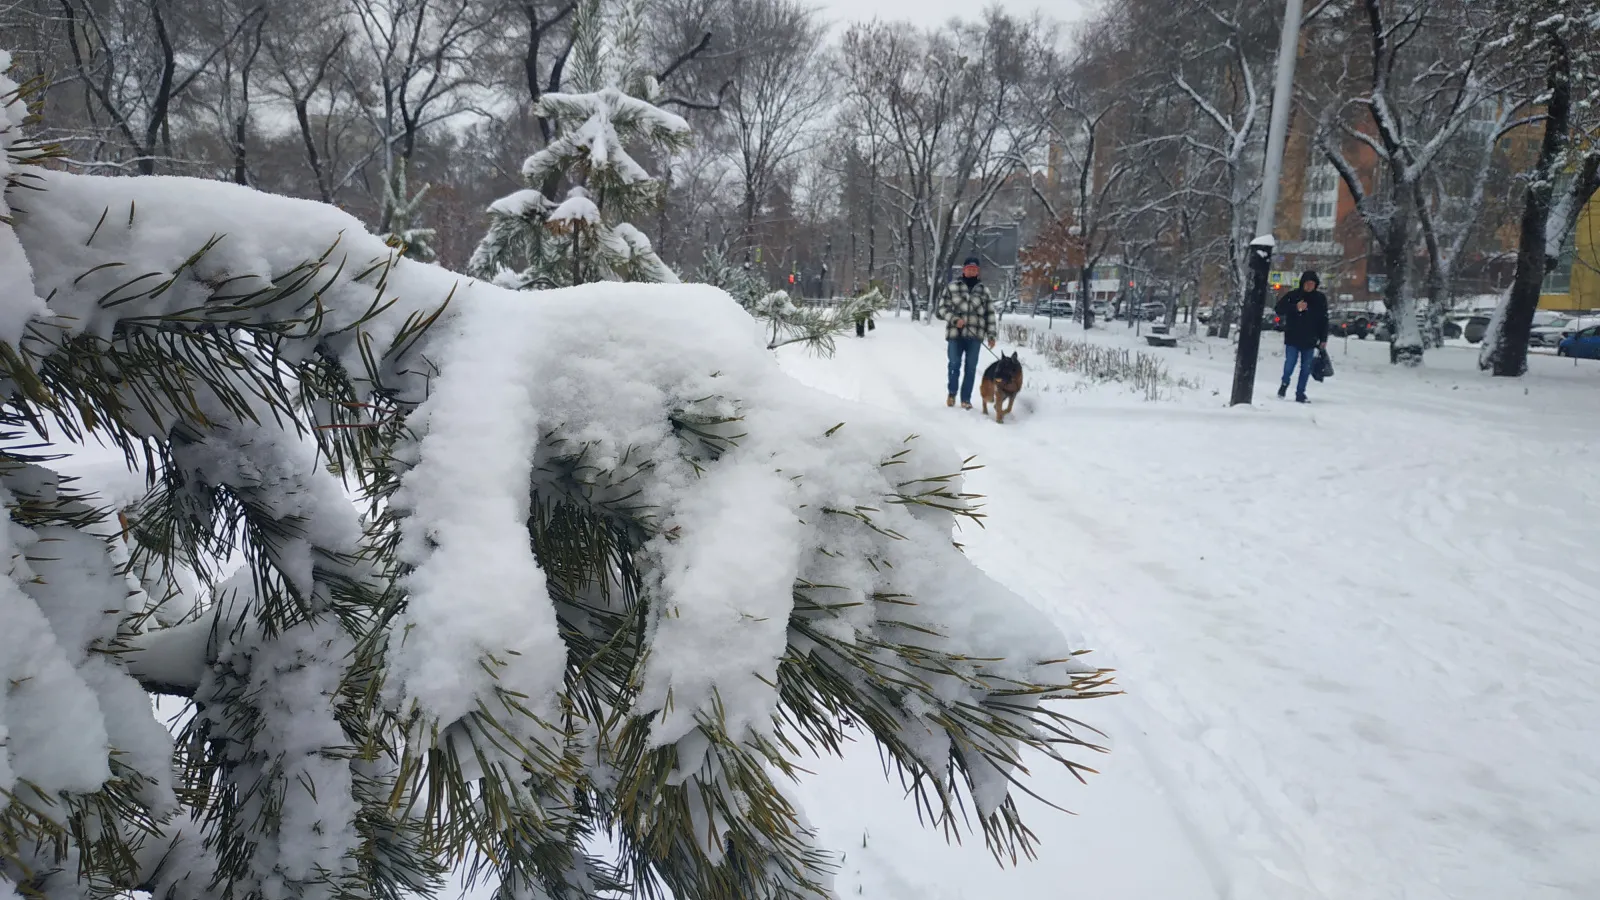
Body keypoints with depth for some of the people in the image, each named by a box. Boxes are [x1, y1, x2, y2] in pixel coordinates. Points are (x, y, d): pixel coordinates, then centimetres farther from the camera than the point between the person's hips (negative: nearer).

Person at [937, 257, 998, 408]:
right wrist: (954, 319, -13)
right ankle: (951, 392, 23)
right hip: (955, 333, -1)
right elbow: (943, 307, 3)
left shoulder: (984, 290, 10)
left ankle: (966, 399, 11)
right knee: (955, 365, 1)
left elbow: (990, 314, 10)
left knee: (970, 368, 2)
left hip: (975, 335, 1)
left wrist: (991, 335, 4)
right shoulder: (953, 287, 4)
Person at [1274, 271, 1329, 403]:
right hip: (1292, 339, -2)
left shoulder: (1320, 299, 5)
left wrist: (1323, 339, 5)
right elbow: (1278, 309, -8)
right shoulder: (1292, 295, -3)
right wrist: (1295, 308, -22)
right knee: (1290, 363, -5)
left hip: (1310, 341, 2)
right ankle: (1284, 383, 23)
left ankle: (1300, 393, 10)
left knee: (1306, 368, 3)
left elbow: (1324, 321, 9)